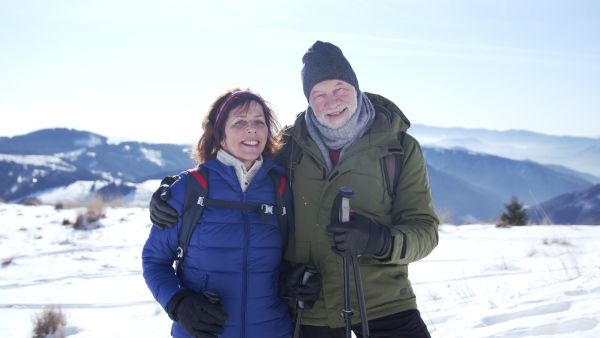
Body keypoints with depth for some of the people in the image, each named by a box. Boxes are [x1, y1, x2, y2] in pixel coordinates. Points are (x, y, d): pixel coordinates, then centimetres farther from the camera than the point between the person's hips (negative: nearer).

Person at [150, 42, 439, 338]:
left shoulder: (401, 147, -4)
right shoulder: (288, 146, 1)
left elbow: (425, 228, -6)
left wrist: (382, 240, -27)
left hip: (382, 303, -1)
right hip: (308, 310, 2)